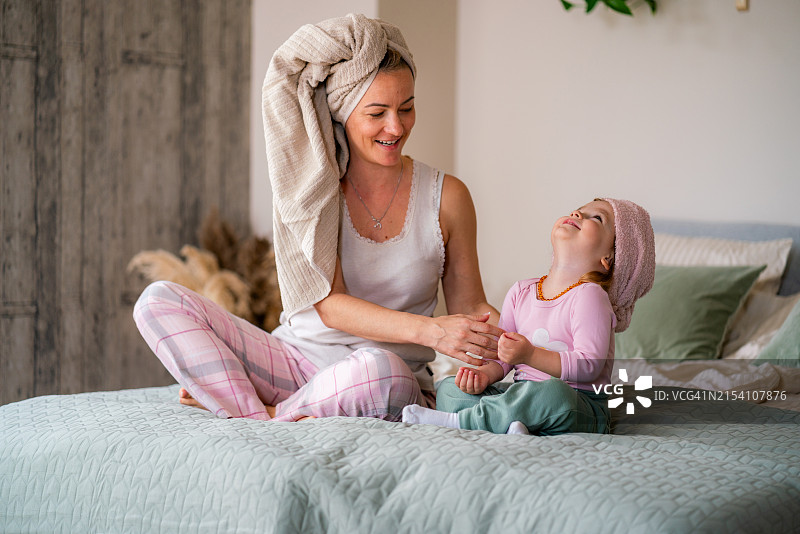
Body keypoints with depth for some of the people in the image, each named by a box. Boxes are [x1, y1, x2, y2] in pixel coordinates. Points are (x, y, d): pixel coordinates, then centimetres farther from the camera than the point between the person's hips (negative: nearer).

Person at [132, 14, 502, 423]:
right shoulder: (308, 185, -2)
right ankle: (260, 418, -27)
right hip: (297, 357, 2)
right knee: (159, 300, -13)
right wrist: (428, 329, -27)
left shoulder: (446, 197, -1)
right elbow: (329, 305, -12)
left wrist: (499, 335, -17)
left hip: (389, 389, -1)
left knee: (379, 368, -40)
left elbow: (469, 305, 8)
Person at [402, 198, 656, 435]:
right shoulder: (521, 292, 11)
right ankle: (507, 425, -28)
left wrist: (530, 355, -27)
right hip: (524, 392, 6)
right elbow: (502, 354, 13)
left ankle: (460, 421, -24)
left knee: (552, 394, -39)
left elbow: (590, 365, -19)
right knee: (448, 387, -1)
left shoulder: (589, 296, -10)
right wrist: (485, 374, -9)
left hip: (579, 407, -6)